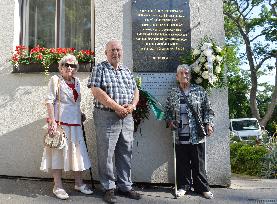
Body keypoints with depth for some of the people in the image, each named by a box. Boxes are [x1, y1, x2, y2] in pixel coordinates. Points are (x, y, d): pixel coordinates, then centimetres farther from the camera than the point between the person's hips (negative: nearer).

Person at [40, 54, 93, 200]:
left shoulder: (77, 81, 14)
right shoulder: (55, 79, -3)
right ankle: (58, 186, 11)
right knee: (59, 151, 0)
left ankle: (79, 183, 22)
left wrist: (80, 116, 16)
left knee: (77, 151, 10)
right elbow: (49, 101, -10)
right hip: (59, 121, -6)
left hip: (75, 122, 6)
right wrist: (52, 121, -18)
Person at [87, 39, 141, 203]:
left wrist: (132, 105, -5)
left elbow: (135, 91, 16)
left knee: (126, 153, 10)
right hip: (107, 117, -5)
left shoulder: (127, 71, 16)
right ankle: (109, 188, 15)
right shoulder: (100, 69, -1)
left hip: (127, 117, 5)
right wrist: (117, 107, -15)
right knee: (106, 153, 1)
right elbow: (96, 91, -13)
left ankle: (125, 186, 23)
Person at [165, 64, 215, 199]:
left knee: (199, 163, 6)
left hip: (197, 135, -1)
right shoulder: (173, 93, 8)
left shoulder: (199, 91, 4)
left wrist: (208, 123, -4)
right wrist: (169, 121, -2)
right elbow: (167, 110, 14)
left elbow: (207, 109, 7)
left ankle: (202, 188, 20)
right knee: (182, 163, 9)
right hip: (180, 136, 1)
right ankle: (183, 186, 24)